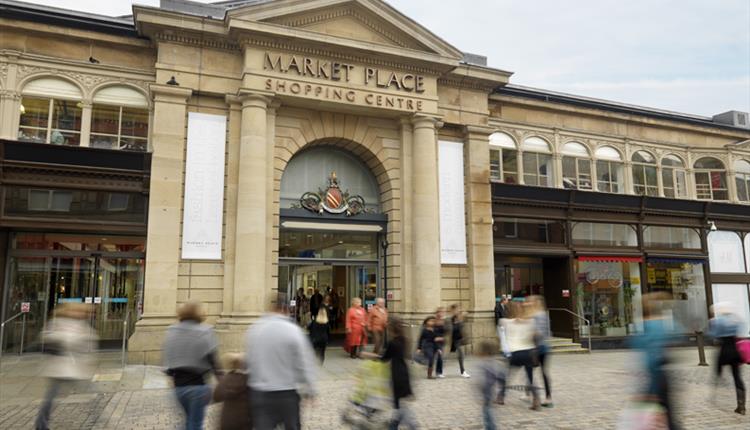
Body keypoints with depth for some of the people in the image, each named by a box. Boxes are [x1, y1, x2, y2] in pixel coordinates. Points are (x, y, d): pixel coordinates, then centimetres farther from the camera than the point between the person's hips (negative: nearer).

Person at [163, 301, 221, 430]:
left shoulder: (171, 332, 2)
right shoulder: (204, 332, -14)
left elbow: (167, 359, 7)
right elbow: (213, 359, -13)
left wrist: (173, 375, 18)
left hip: (179, 385, 5)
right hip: (198, 385, -5)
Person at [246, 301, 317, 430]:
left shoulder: (253, 330, -1)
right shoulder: (293, 330, -12)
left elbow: (248, 359, 7)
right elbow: (304, 363, -10)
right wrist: (310, 389, 0)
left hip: (259, 392, 3)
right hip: (287, 392, -2)